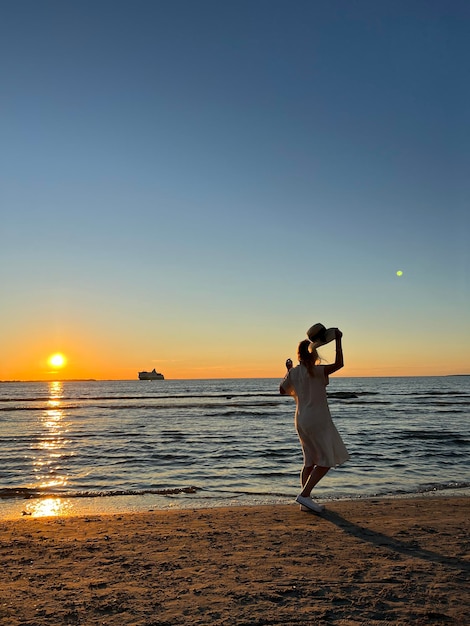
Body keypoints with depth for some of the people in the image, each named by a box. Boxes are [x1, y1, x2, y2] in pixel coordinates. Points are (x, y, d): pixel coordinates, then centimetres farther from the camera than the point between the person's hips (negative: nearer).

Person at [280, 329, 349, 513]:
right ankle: (304, 495, -7)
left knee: (310, 461, 14)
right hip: (317, 420, -8)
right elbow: (338, 364, -25)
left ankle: (305, 502, 16)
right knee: (326, 461, -1)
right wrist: (338, 340, -20)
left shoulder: (293, 372, 5)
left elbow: (283, 390, 19)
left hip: (301, 420, 8)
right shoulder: (314, 371, -15)